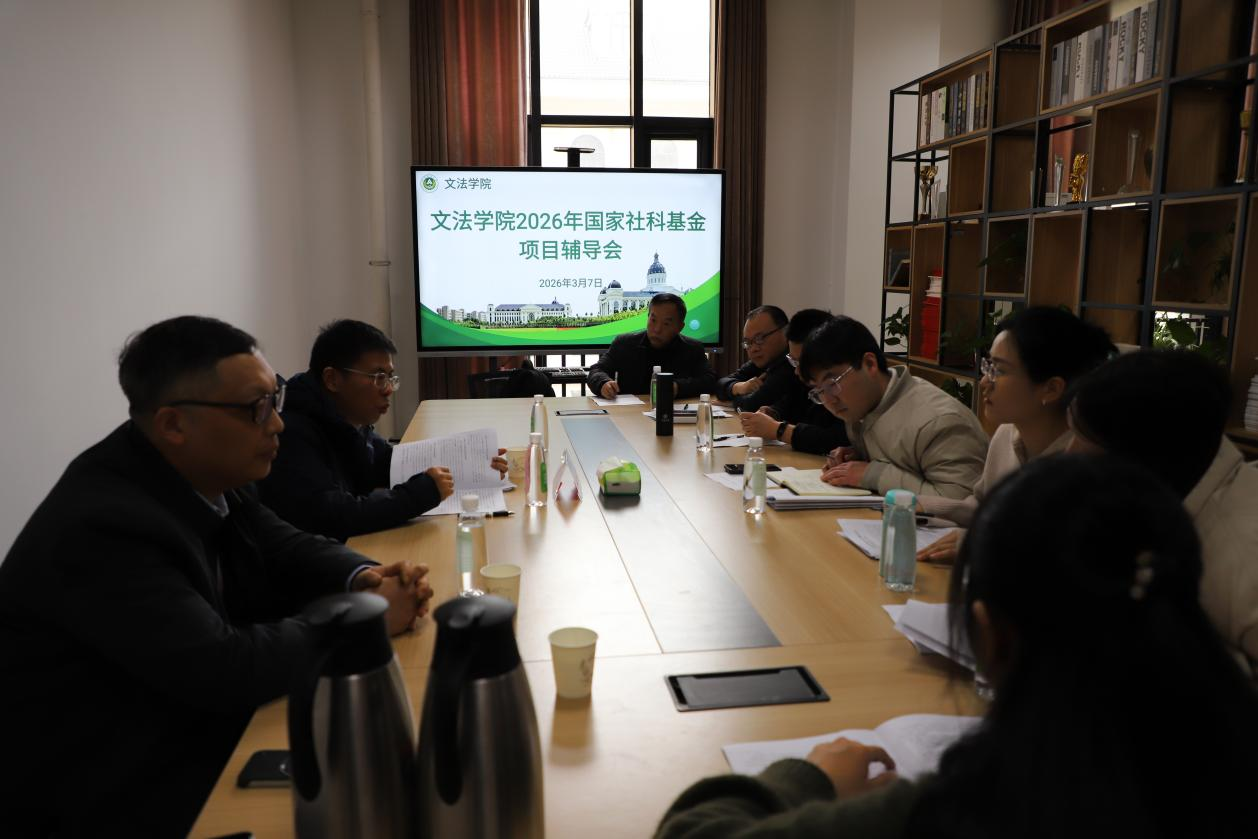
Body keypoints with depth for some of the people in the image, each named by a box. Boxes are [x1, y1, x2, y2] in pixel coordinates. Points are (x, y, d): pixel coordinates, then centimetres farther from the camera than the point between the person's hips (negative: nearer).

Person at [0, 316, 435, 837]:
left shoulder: (203, 472, -5)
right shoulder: (99, 526, -29)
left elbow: (282, 548, 7)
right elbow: (224, 667, -32)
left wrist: (364, 577, -13)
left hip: (193, 724, 7)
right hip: (116, 792, -7)